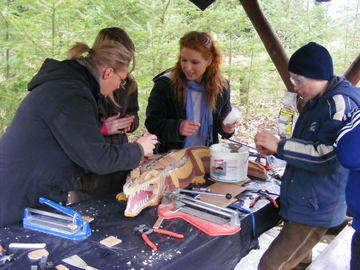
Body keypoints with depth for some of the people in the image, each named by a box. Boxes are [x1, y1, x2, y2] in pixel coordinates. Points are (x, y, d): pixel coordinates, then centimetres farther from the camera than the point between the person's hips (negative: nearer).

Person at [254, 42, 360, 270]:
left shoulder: (340, 104, -20)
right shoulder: (317, 102, 11)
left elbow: (327, 157, -27)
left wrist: (279, 146, -22)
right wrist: (276, 148, 4)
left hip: (316, 208, -10)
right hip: (302, 203, 10)